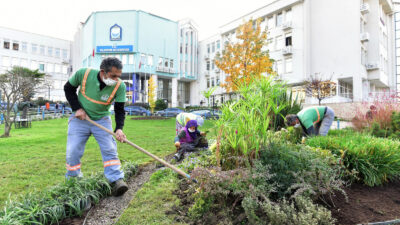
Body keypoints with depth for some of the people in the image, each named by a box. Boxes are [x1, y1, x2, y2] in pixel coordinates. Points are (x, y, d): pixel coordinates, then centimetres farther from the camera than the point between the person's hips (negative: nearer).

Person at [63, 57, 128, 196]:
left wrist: (119, 128, -33)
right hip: (80, 118, 0)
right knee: (73, 152, 0)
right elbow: (68, 89, -2)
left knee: (109, 149, -12)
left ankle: (116, 180, -10)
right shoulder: (83, 74, -20)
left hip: (102, 120, 0)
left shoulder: (120, 86, -20)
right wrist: (77, 108, -13)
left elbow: (120, 110, -16)